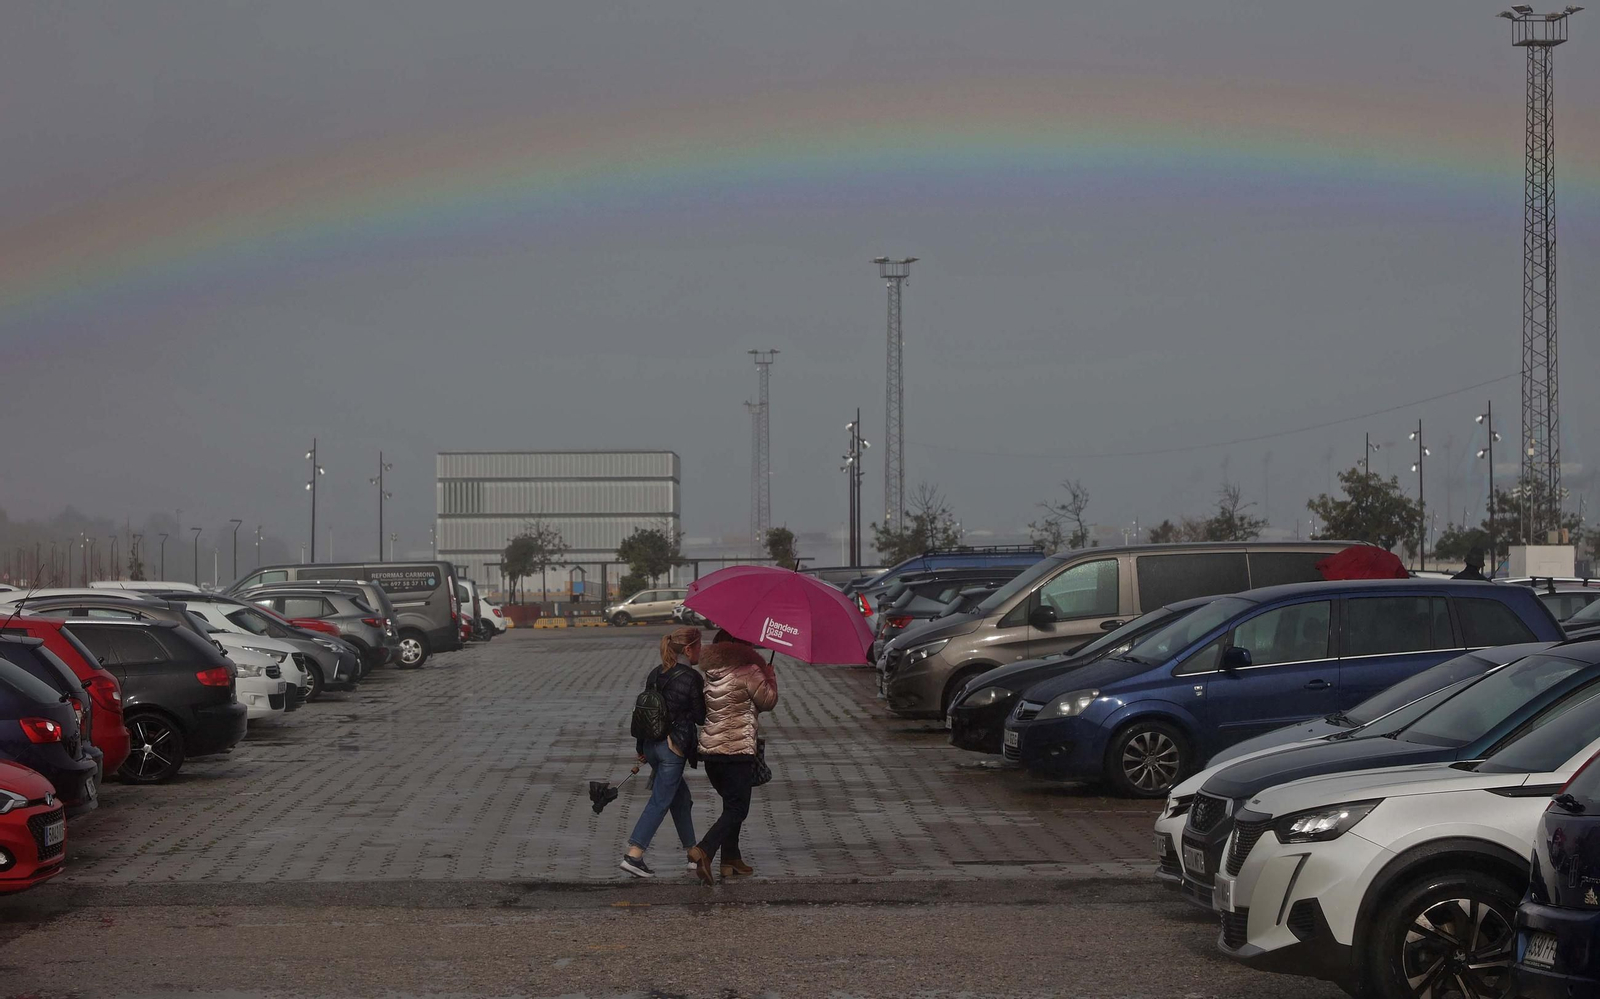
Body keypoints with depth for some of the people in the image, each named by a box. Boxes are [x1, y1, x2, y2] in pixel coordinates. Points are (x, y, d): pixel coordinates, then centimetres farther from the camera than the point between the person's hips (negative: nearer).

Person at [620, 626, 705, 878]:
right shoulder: (692, 678, -13)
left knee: (680, 796, 20)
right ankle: (633, 855, -10)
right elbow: (700, 717, -9)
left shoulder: (655, 673, 8)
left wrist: (641, 748, 19)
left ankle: (691, 849, 28)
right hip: (674, 746, -8)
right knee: (660, 801, -4)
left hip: (651, 743, 8)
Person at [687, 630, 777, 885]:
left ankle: (731, 859, 20)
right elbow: (768, 701, -2)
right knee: (737, 809, -2)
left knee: (731, 805, 20)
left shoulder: (709, 672, 8)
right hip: (738, 749, -7)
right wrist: (769, 676, 16)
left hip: (709, 748, 7)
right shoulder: (748, 671, -10)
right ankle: (704, 850, -20)